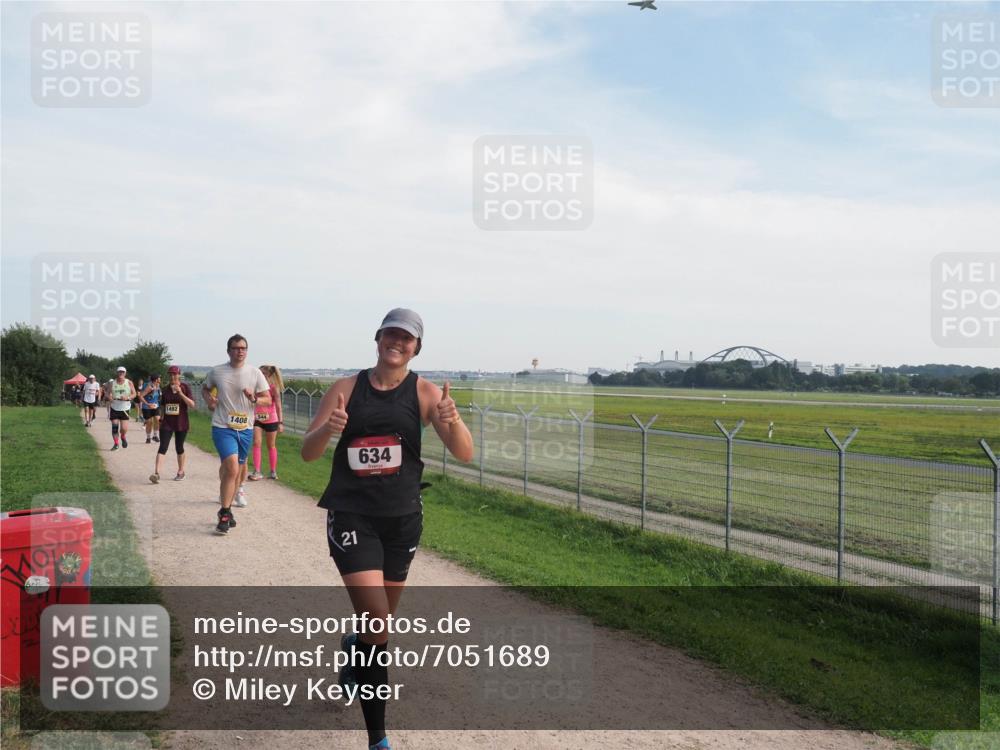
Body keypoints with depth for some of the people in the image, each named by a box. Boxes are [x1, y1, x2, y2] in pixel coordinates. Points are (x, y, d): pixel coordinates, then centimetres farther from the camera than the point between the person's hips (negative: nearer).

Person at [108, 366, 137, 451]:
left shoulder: (129, 383, -1)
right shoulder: (112, 383, 2)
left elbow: (134, 394, 0)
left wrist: (128, 397, -19)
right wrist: (109, 397, -15)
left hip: (125, 409, -1)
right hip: (114, 408, 1)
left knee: (124, 428, -8)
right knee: (114, 426, -3)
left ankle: (123, 437, 26)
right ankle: (116, 444, 12)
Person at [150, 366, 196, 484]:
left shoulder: (185, 387, -4)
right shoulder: (165, 389, 6)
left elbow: (192, 405, -13)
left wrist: (180, 393, -22)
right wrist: (161, 418, 15)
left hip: (181, 424, -2)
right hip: (166, 423, 2)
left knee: (179, 448, 9)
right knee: (163, 447, -11)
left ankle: (180, 472, 26)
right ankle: (156, 473, -19)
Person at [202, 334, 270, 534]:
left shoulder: (255, 373, 1)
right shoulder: (216, 372, 0)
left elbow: (267, 399, 4)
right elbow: (205, 388, 19)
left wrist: (254, 399, -17)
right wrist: (208, 400, -2)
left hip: (245, 429, 3)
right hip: (223, 427, -3)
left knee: (236, 471, 13)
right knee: (232, 467, -20)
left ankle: (226, 511, 29)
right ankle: (225, 514, -10)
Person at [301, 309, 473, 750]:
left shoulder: (424, 392, -2)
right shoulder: (347, 389, 0)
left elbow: (464, 455, -9)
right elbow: (308, 453, 0)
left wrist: (452, 420, -30)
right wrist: (328, 429, -22)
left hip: (403, 518, 2)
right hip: (351, 515, -2)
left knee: (380, 620, 17)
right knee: (376, 620, -15)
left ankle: (355, 652, 55)